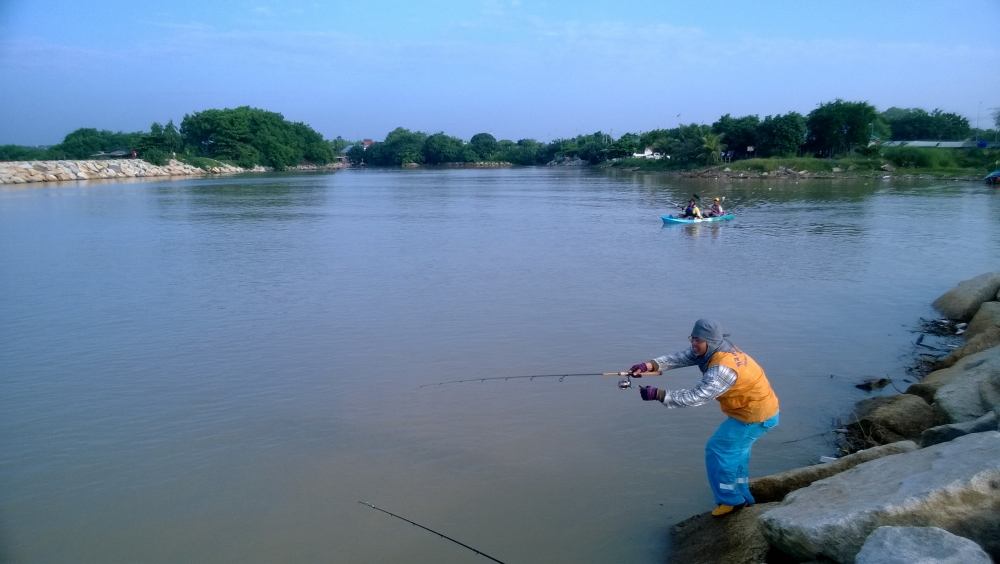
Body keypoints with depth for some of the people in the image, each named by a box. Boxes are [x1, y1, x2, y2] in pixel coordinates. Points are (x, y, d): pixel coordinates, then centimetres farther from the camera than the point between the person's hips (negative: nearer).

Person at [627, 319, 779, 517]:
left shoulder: (723, 368, -33)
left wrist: (657, 394, -37)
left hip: (755, 416, -10)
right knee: (735, 450, 22)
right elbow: (680, 358, -11)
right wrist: (649, 365, -25)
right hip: (759, 406, 10)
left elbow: (696, 397, -35)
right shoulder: (713, 349, -4)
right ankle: (741, 497, 37)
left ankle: (730, 500, 12)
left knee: (717, 450, -2)